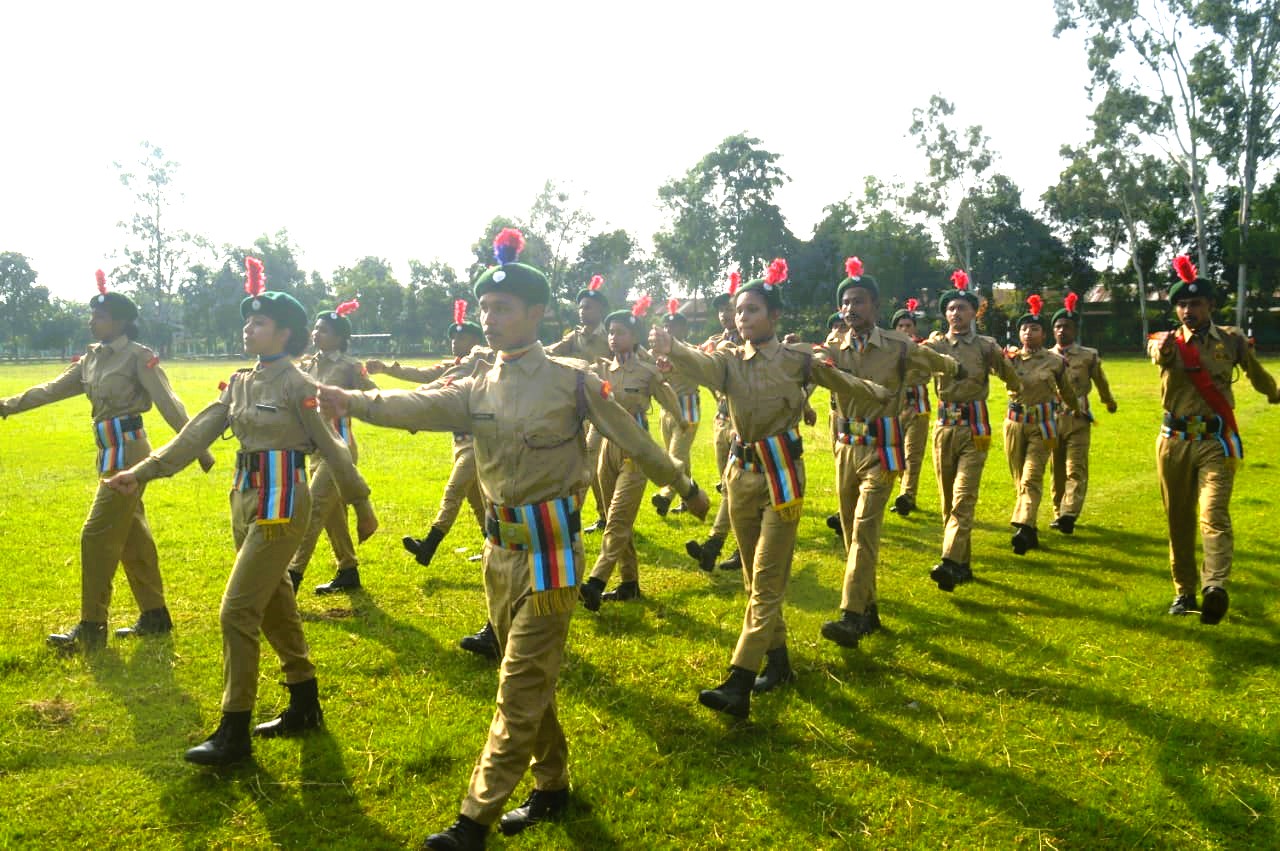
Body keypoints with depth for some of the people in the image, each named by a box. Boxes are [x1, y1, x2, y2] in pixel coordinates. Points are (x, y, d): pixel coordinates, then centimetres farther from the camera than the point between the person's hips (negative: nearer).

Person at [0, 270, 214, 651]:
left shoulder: (139, 356, -11)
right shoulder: (92, 358, 12)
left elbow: (169, 405, -16)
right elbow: (52, 389, 18)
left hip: (128, 451, -8)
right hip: (112, 453, 8)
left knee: (97, 536, -6)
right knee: (132, 536, 13)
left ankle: (91, 627, 2)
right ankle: (154, 615, 23)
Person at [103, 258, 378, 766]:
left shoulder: (297, 385, -11)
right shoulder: (239, 383, 10)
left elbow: (331, 448, -9)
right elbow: (196, 434, 5)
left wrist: (361, 504, -5)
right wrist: (141, 472, -3)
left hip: (281, 504, -8)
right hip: (246, 500, 8)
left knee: (237, 612, -7)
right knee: (275, 607, 16)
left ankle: (234, 733, 5)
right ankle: (305, 708, 31)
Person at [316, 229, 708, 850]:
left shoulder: (571, 380, -7)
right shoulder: (478, 390, 6)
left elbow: (632, 438, 0)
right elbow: (418, 406, -12)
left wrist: (683, 485, 11)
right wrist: (354, 400, -30)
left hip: (551, 550, -6)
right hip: (501, 549, 6)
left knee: (521, 690, -1)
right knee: (531, 679, 18)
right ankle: (552, 787, 34)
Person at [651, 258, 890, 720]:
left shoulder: (797, 358, -3)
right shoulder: (729, 359, 0)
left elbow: (849, 385, 7)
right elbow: (701, 364, -23)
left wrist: (885, 394, -5)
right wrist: (671, 347, -42)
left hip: (782, 474, -4)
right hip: (741, 473, 4)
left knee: (766, 583, -7)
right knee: (756, 581, 13)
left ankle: (738, 685, -10)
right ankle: (778, 661, 30)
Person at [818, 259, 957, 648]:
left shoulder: (898, 346, -3)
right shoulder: (834, 349, 5)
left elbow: (946, 366, 13)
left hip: (881, 449, -4)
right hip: (846, 448, 5)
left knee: (864, 528, -17)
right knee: (851, 531, 10)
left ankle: (851, 618, -22)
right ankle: (868, 609, 25)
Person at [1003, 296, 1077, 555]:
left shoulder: (1055, 361, 1)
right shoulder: (1011, 358, 5)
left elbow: (1066, 391, 16)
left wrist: (1078, 410, 30)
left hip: (1042, 425, -3)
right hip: (1015, 424, 3)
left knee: (1031, 478, -15)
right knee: (1019, 481, 8)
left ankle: (1023, 528, -27)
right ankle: (1030, 532, 18)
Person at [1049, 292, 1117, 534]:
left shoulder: (1089, 356, 3)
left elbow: (1101, 381, 18)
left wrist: (1109, 402, 32)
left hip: (1078, 420, -3)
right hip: (1052, 420, 3)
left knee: (1076, 469, -13)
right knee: (1057, 470, 9)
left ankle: (1069, 515, -24)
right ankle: (1058, 513, 19)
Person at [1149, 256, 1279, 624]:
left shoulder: (1231, 339, 5)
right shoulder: (1167, 341, 2)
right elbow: (1157, 352, -24)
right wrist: (1162, 349, -47)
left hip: (1216, 440, -1)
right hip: (1175, 441, 2)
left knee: (1214, 514, -19)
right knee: (1179, 520, 9)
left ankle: (1215, 587, -33)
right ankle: (1184, 591, 20)